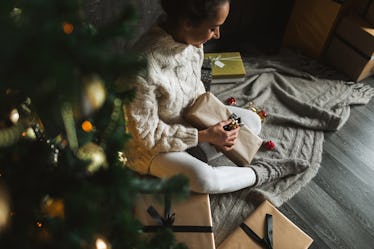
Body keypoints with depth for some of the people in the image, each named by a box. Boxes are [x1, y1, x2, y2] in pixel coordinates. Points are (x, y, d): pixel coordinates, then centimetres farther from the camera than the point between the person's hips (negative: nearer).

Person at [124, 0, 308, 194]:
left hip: (189, 120, 7)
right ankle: (260, 174, -2)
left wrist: (211, 129, -10)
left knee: (252, 121, 4)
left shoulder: (191, 39, -13)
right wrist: (204, 136, -22)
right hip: (150, 145, -7)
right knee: (204, 179, -31)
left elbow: (196, 89, 4)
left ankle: (193, 158, -4)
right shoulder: (143, 66, -35)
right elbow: (147, 135, -25)